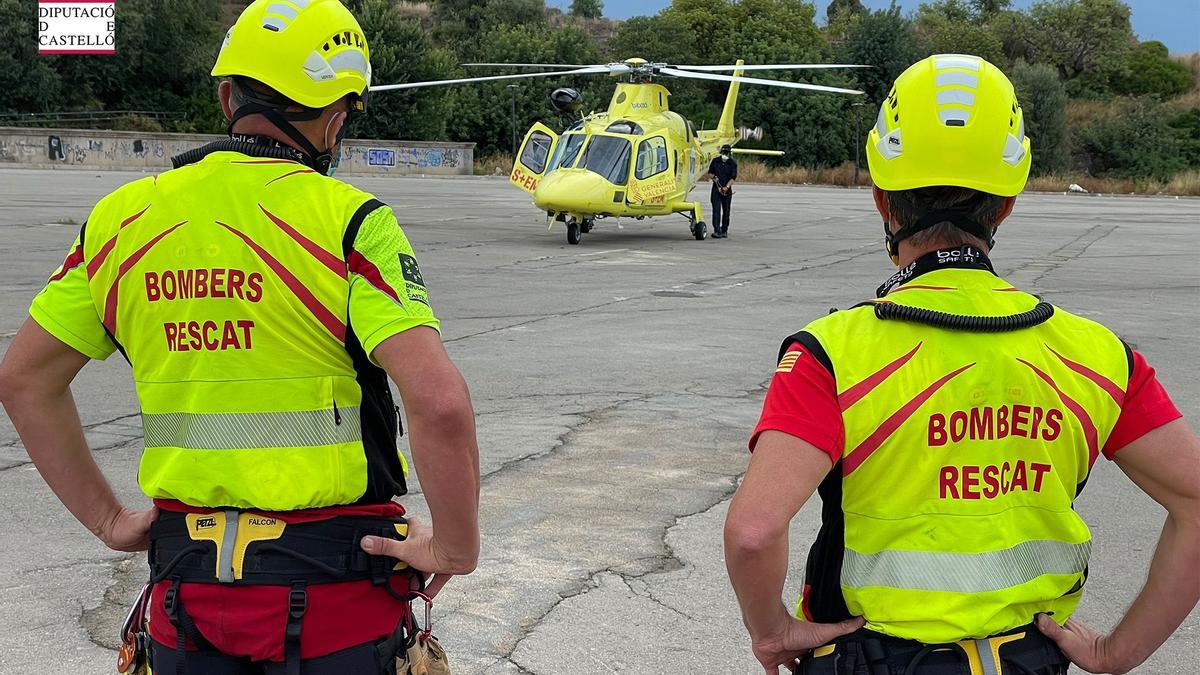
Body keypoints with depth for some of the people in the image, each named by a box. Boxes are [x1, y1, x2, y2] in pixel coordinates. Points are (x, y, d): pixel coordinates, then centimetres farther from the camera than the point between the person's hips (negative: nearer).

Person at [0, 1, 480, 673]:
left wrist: (107, 518, 14)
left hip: (185, 572, 4)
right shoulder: (346, 221, -13)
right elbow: (439, 400, -24)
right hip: (334, 580, -3)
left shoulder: (124, 218, 3)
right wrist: (456, 549, -10)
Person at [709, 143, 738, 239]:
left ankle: (724, 230, 20)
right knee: (716, 209, -11)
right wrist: (714, 178, -8)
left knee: (726, 210, 6)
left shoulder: (733, 163, -1)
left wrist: (726, 187, -20)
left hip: (727, 190, 0)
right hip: (716, 188, 0)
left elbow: (733, 177, -7)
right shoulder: (715, 161, 3)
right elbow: (710, 172, 12)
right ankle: (717, 231, -17)